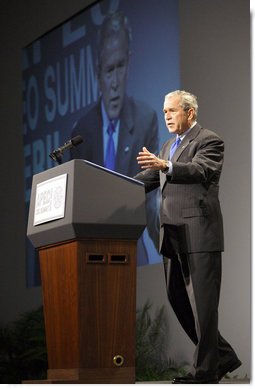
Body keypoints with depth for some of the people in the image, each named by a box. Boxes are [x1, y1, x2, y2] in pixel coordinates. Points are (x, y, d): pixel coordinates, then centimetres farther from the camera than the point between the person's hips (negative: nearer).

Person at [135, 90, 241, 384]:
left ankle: (205, 371, -1)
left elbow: (200, 170, -21)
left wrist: (165, 166, -37)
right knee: (178, 299, 10)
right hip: (173, 236, 9)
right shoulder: (168, 146, 22)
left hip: (199, 235, -9)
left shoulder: (209, 141, -4)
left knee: (202, 304, -6)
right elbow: (149, 178, 21)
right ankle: (222, 356, 20)